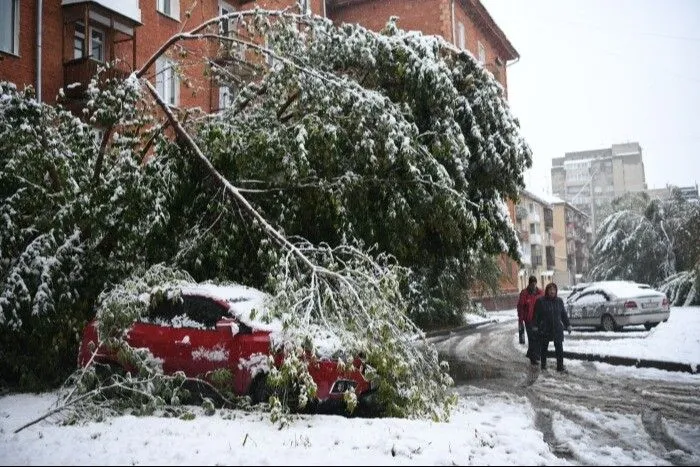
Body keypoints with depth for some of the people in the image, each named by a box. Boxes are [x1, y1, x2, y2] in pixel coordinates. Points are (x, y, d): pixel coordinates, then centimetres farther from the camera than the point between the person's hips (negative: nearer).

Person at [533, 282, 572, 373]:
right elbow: (537, 315, -4)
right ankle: (543, 364, 27)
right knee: (544, 347, 10)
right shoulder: (540, 301, -6)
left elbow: (564, 314, 12)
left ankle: (560, 367, 4)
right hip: (544, 329, -2)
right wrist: (536, 326, -7)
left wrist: (568, 325, 11)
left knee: (559, 348, -2)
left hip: (557, 328, 2)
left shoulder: (559, 301, 5)